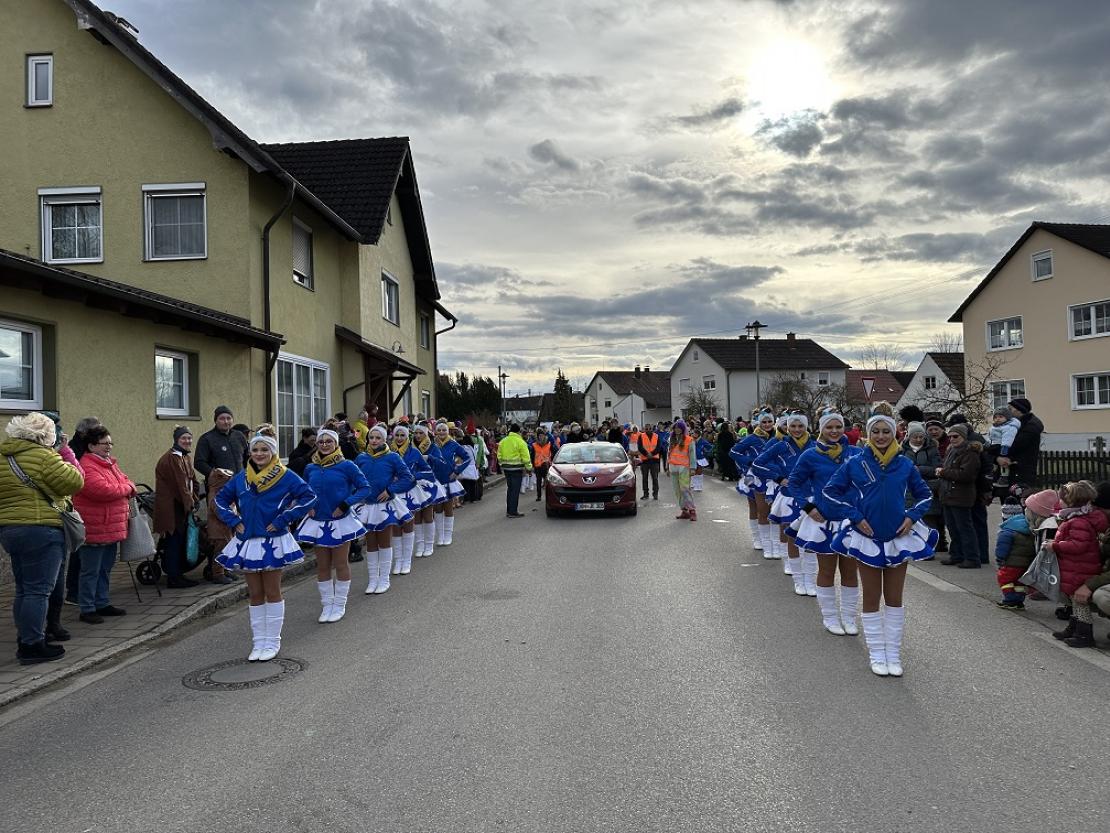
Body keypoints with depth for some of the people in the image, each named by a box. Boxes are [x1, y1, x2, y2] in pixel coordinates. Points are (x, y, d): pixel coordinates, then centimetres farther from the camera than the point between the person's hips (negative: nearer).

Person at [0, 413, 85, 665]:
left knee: (23, 589, 17)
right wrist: (69, 459, 1)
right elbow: (74, 483, -13)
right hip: (40, 531, -9)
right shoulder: (42, 456, -15)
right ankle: (32, 646, -1)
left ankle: (25, 639, 25)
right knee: (38, 590, -4)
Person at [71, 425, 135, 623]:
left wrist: (128, 488, -3)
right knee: (91, 571, -1)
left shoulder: (110, 464, 15)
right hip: (94, 530, -10)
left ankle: (102, 603, 29)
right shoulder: (87, 467, -17)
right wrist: (126, 489, -9)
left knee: (105, 569, 18)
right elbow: (103, 490, -27)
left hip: (112, 529, 10)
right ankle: (87, 609, 7)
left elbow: (126, 481, 22)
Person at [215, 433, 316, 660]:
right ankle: (258, 642, 20)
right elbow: (221, 499, 17)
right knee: (255, 595, 11)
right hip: (247, 542, 4)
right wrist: (234, 521, 3)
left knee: (272, 593, 5)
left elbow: (309, 497, -13)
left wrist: (283, 519, -15)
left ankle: (272, 642, 15)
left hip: (273, 542, -4)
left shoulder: (286, 477, -8)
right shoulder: (241, 477, 5)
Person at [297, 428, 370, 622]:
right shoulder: (310, 468, 3)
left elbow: (365, 488, -9)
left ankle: (339, 606, 18)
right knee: (322, 566, 10)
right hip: (318, 522, 4)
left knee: (341, 564, 7)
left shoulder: (346, 466, -10)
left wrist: (345, 505, -17)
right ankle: (326, 605, 22)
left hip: (340, 521, -4)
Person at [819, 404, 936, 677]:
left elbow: (924, 494, 12)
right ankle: (877, 655, 17)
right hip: (867, 538, -1)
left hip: (899, 538, 2)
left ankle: (893, 655, 20)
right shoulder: (855, 464, -7)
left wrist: (912, 517, -4)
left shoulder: (904, 464, -2)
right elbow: (829, 493, -4)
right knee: (872, 599, 8)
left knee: (894, 598, 10)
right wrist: (855, 518, -10)